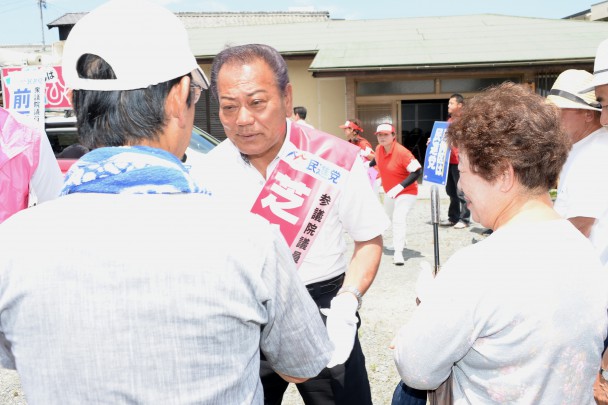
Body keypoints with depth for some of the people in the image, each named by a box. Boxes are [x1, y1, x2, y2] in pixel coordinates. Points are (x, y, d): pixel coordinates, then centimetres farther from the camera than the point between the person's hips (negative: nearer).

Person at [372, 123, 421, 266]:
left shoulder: (402, 152, -29)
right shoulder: (379, 149, -8)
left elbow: (417, 171, -31)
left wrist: (399, 187, -37)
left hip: (406, 191, -8)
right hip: (389, 191, 8)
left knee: (399, 218, -24)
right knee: (391, 217, 25)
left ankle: (398, 253, -22)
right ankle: (399, 241, 50)